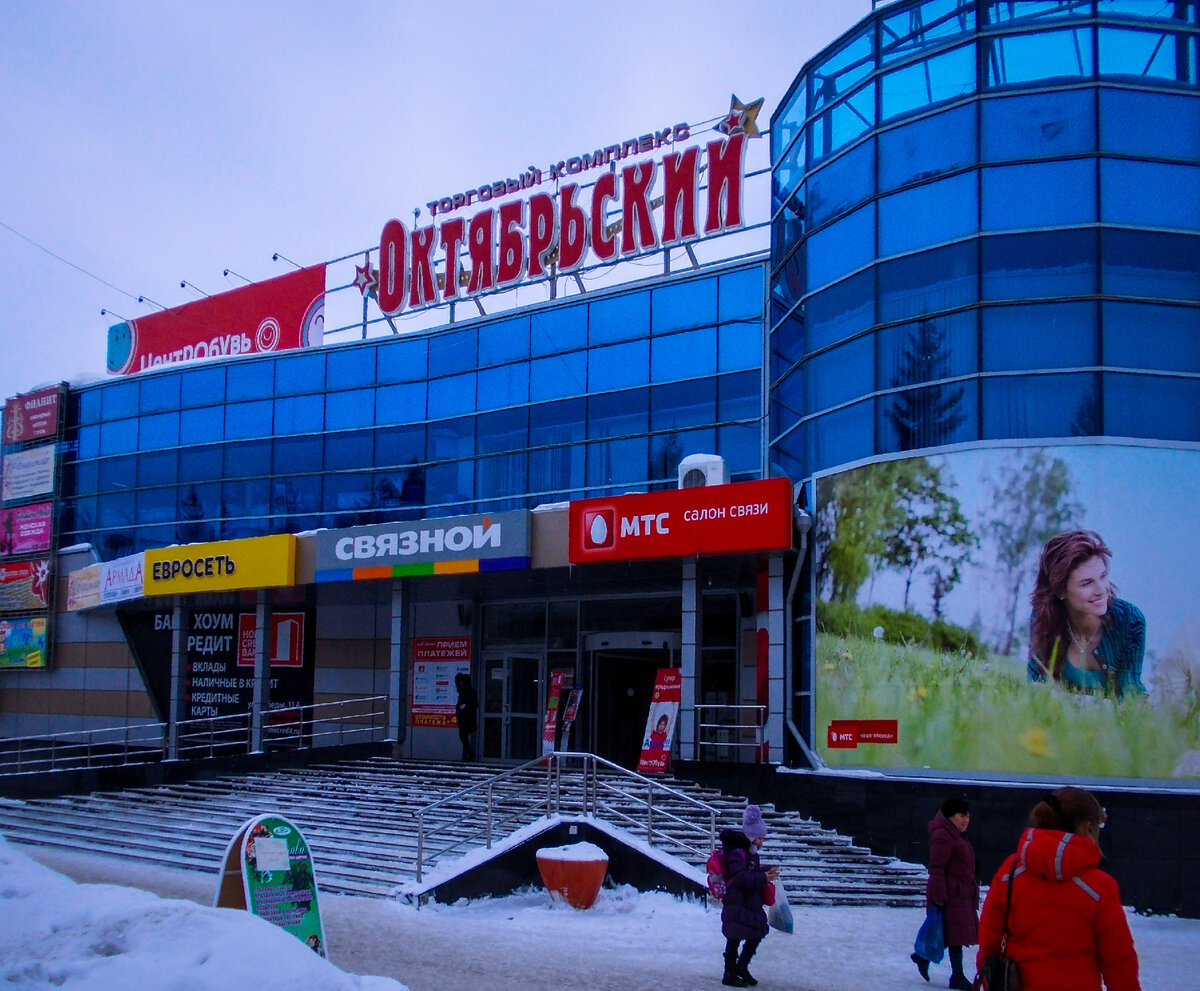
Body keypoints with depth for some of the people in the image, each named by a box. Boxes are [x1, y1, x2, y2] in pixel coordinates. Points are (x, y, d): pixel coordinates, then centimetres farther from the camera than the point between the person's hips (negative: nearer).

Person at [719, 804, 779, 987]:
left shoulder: (750, 852, 14)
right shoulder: (736, 853, -18)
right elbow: (740, 877, -27)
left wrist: (767, 871, 6)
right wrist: (763, 878, -26)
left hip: (751, 903, 10)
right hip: (736, 904, -10)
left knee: (757, 934, 15)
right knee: (734, 938, -1)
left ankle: (741, 967, 31)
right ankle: (729, 975, 11)